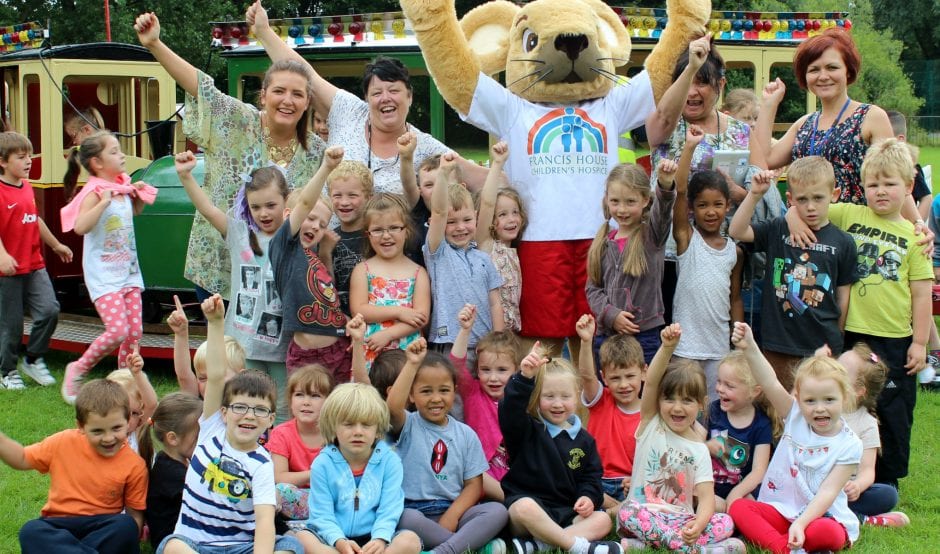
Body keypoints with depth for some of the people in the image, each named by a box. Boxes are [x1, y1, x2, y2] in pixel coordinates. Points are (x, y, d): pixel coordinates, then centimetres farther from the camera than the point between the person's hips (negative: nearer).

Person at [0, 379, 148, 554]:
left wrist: (123, 540, -21)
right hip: (60, 526, 1)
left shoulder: (135, 466, -6)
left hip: (103, 528, -1)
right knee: (31, 531, -32)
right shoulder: (64, 443, -1)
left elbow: (135, 515, -1)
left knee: (126, 527, -34)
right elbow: (22, 459, 13)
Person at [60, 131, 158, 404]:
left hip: (129, 271, 7)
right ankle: (77, 370, 5)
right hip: (103, 275, -7)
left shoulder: (123, 186, 7)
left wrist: (140, 194, 10)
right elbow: (80, 227, -31)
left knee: (135, 331, 3)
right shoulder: (94, 192, -15)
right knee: (118, 330, -16)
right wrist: (103, 202, -36)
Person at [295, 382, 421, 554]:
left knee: (411, 540, -27)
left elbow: (388, 511, -8)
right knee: (302, 538, -30)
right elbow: (322, 515, -8)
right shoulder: (323, 464, -4)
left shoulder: (389, 461, -3)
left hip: (372, 538, 0)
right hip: (335, 538, 0)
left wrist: (380, 539, -28)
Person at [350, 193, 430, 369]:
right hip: (370, 352, 0)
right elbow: (358, 310, -4)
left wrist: (387, 334, -14)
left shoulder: (418, 272, 7)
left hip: (407, 351, 0)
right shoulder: (363, 270, 7)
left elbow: (422, 316, -3)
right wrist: (399, 312, -12)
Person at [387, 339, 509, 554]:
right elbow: (393, 406, -23)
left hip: (453, 510, 3)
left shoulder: (465, 434, 10)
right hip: (414, 509, -3)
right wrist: (412, 364, -26)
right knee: (408, 519, -37)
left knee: (498, 511, -22)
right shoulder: (408, 426, 2)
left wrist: (451, 517, -10)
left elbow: (473, 485, 5)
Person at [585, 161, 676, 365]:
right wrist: (611, 315, -9)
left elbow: (662, 210, -21)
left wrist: (666, 184, -42)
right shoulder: (603, 243, 8)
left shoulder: (653, 235, -1)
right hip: (606, 334, 3)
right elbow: (592, 287, 8)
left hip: (645, 335, -3)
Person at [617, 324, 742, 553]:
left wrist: (698, 524, -28)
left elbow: (706, 496, -6)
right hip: (643, 515, -2)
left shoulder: (699, 450, 5)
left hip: (682, 520, 2)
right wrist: (667, 347, -30)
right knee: (628, 511, -34)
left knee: (725, 523, -23)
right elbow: (650, 382, -14)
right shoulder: (651, 424, 4)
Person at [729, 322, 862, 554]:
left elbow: (828, 492, -15)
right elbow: (770, 383, -16)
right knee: (738, 507, -21)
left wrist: (800, 524, -29)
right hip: (782, 509, 4)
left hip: (821, 515, -4)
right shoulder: (795, 417, 1)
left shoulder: (849, 445, -8)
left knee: (829, 533, -36)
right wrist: (749, 348, -33)